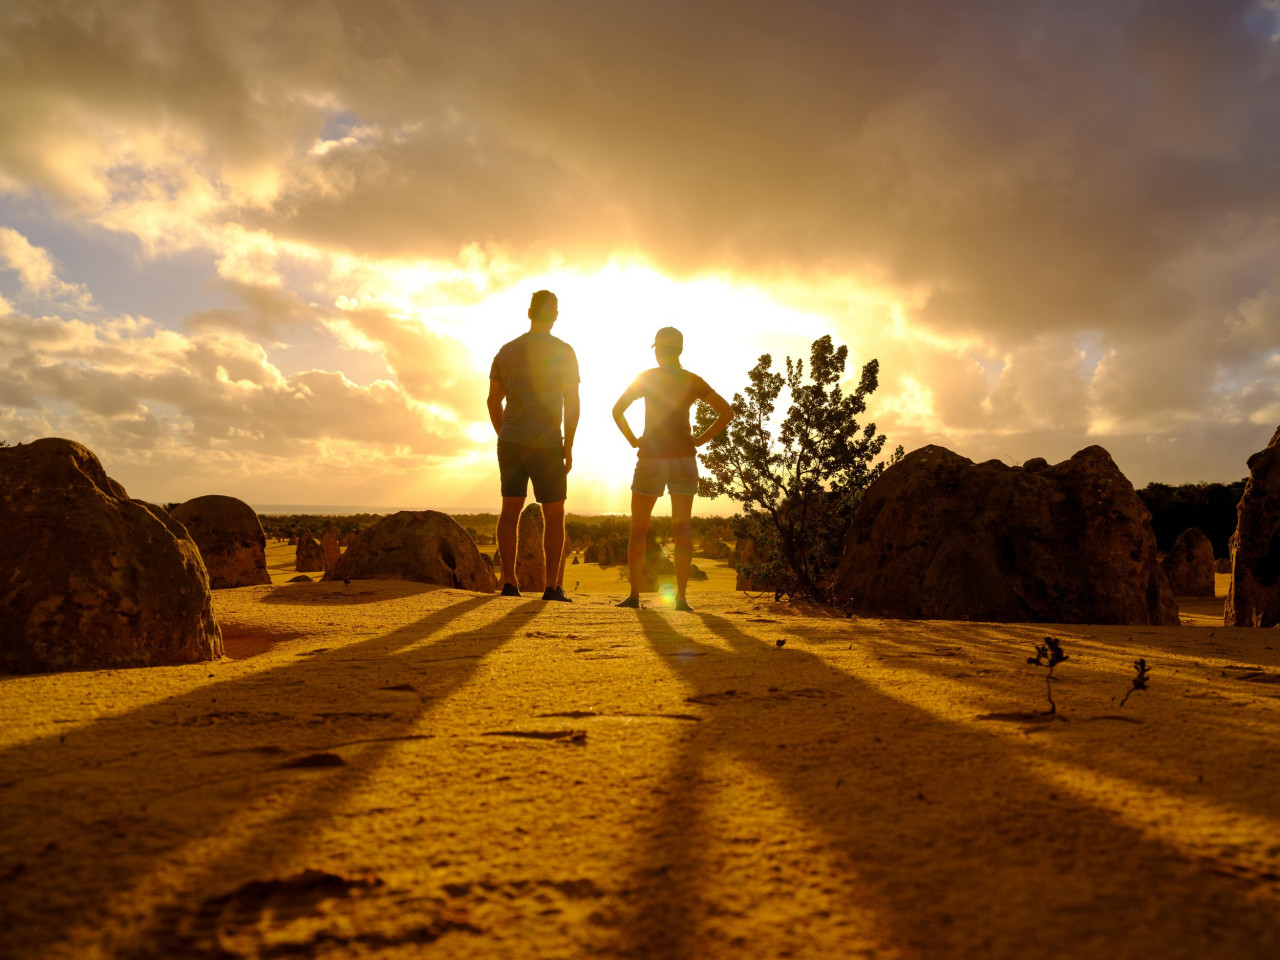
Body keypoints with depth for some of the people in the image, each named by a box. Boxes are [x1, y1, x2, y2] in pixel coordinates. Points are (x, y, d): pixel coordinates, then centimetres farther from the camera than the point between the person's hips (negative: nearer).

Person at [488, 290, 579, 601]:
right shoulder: (563, 352, -3)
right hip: (545, 445, -4)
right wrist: (568, 447, -3)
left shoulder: (506, 350, 11)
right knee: (554, 514, 4)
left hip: (510, 442, 4)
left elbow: (493, 400, 12)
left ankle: (509, 582, 0)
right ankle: (552, 585, 0)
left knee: (510, 510, 5)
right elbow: (572, 403, -8)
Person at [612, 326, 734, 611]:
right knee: (682, 529, 6)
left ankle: (634, 595, 1)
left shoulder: (646, 378, 0)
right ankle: (681, 596, 0)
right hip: (683, 459, 2)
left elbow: (617, 410, -7)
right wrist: (700, 440, 3)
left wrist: (633, 441, 1)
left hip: (651, 459, -2)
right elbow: (726, 412, 2)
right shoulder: (692, 381, 5)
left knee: (638, 530, 7)